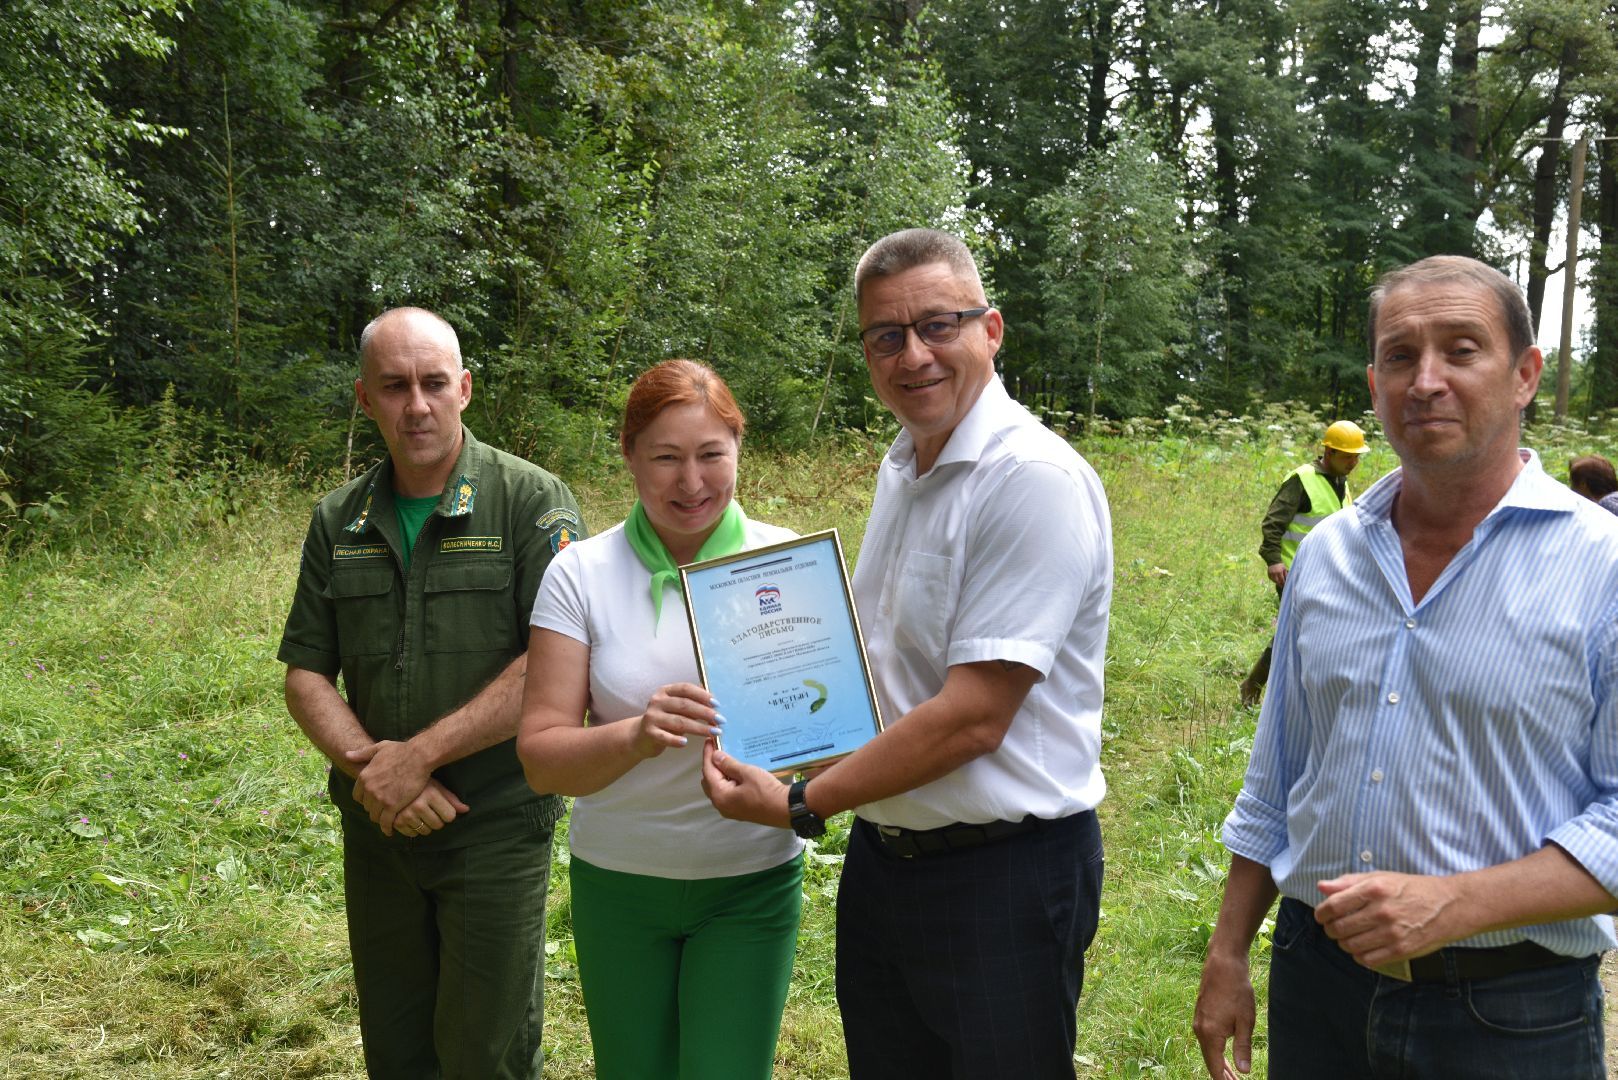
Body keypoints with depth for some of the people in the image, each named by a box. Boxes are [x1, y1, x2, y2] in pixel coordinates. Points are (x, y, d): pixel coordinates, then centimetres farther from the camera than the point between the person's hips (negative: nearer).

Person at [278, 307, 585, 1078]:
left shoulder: (532, 502, -10)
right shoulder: (338, 522, 6)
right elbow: (305, 674, 5)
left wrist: (417, 756, -19)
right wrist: (367, 764, -13)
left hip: (495, 827, -5)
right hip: (376, 827, 5)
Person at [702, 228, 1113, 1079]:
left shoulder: (1035, 480, -20)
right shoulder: (901, 468, 9)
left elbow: (972, 718, -24)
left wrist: (799, 804, -15)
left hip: (1002, 872, -8)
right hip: (882, 857, 8)